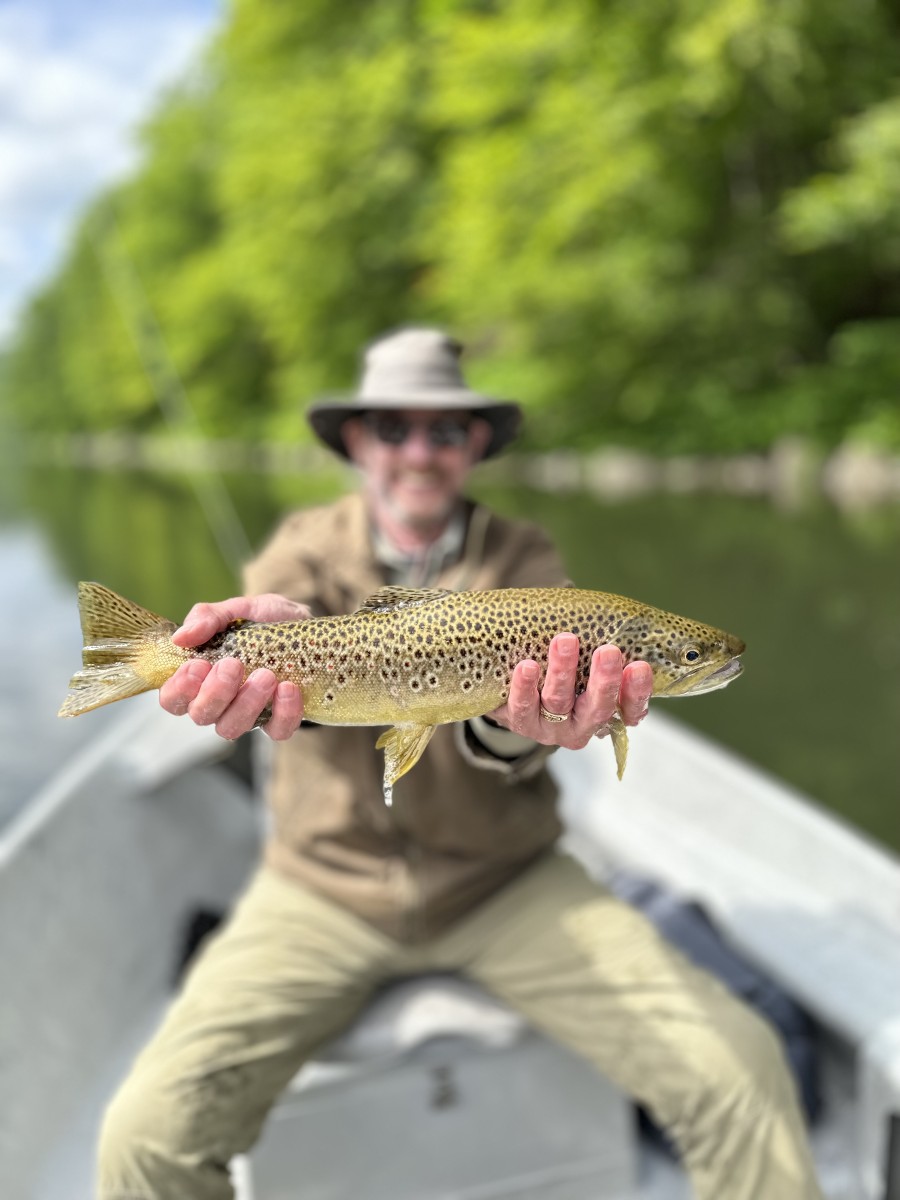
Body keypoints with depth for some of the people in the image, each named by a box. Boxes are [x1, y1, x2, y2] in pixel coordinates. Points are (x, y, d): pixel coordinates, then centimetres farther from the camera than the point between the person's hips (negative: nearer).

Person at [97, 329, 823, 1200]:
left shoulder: (521, 558, 2)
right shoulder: (309, 546, 4)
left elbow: (508, 747, -15)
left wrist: (517, 717, -40)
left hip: (505, 882, 0)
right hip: (327, 885, 1)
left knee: (738, 1067, -16)